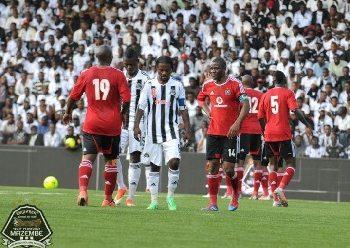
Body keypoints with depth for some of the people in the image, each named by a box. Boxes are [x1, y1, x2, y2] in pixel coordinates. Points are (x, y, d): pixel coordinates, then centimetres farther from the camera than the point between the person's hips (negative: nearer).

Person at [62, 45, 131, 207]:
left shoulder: (86, 74, 2)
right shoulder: (118, 75, -4)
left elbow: (73, 97, 5)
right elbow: (126, 99, -10)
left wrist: (68, 113, 24)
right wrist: (122, 114, 10)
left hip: (92, 124, 0)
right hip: (112, 125, 0)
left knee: (88, 157, -4)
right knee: (110, 160, 12)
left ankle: (83, 190, -28)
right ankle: (108, 199, 16)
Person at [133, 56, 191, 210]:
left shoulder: (177, 86, 4)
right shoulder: (149, 86, 3)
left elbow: (182, 110, 8)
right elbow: (141, 107, 2)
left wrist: (188, 130, 3)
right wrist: (136, 125, -10)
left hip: (171, 132, -1)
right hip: (153, 132, 1)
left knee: (174, 161, -17)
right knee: (154, 167, 4)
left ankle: (170, 196, -1)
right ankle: (154, 201, 10)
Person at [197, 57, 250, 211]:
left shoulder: (235, 84, -8)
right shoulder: (208, 85, 7)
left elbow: (245, 106, -10)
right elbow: (200, 98, 28)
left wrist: (237, 123, -22)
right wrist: (206, 110, 8)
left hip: (230, 132, -4)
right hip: (213, 131, 4)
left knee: (228, 168, -7)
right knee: (213, 165, -1)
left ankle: (235, 193, 23)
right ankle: (213, 203, 2)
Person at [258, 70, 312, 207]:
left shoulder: (266, 95, 11)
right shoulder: (287, 93, 0)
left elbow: (260, 118, 12)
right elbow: (295, 110, -15)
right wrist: (307, 125, -12)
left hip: (269, 134, 4)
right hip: (284, 134, -4)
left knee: (273, 164, 11)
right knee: (290, 163, 4)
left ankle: (276, 198, 4)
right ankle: (281, 188, -21)